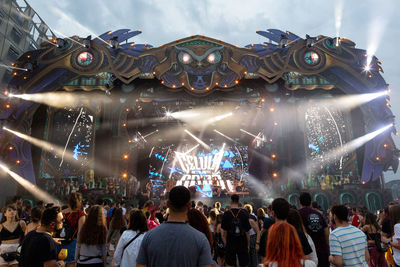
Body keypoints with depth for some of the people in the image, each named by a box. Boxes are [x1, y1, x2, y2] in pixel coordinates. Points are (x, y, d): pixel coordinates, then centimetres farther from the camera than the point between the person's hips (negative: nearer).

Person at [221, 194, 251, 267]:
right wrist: (248, 245, 8)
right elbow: (247, 232, -2)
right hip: (242, 244, 1)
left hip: (230, 244, 0)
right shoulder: (244, 213, -6)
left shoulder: (226, 214, -8)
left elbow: (224, 232, -4)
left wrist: (226, 243, 10)